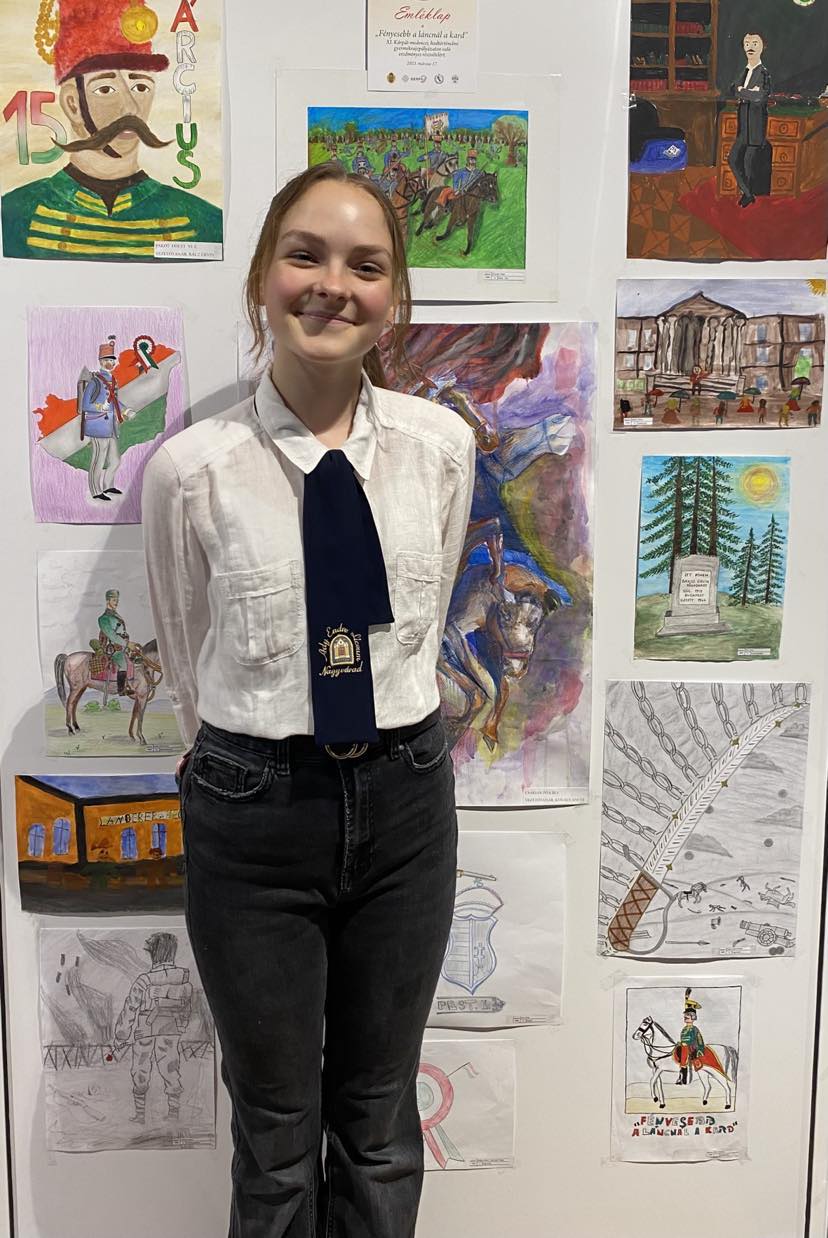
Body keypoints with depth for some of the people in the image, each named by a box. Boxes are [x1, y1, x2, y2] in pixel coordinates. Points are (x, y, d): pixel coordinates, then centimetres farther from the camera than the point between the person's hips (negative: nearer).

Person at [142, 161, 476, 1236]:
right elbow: (188, 659, 4)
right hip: (254, 809, -2)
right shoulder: (193, 469, -12)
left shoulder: (442, 444, -5)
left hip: (405, 794, 2)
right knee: (275, 1130, 17)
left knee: (382, 1117, 21)